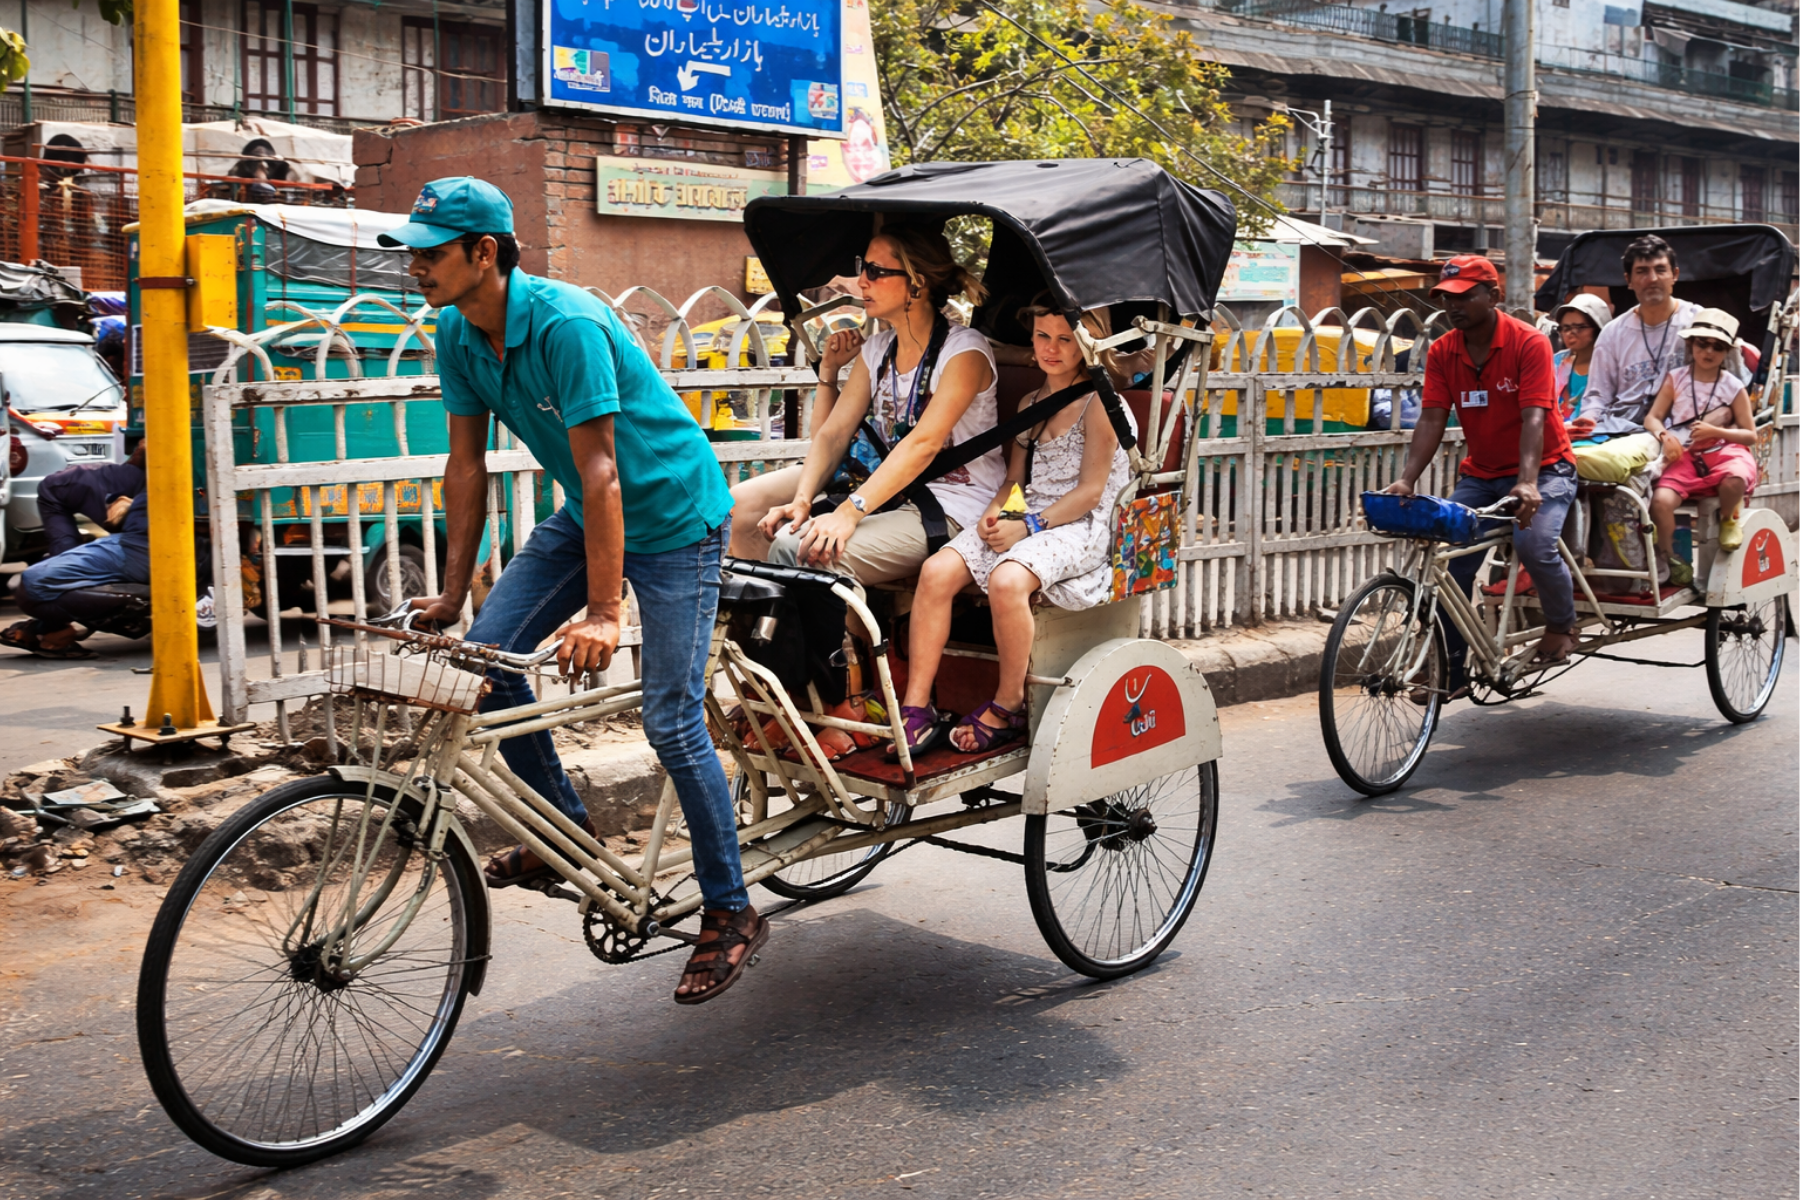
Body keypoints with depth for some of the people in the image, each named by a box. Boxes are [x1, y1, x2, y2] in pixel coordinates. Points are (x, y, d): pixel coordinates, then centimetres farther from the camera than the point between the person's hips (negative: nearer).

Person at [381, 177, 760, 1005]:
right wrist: (451, 594, -1)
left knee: (671, 720, -9)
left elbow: (600, 470, -30)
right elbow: (466, 464, 2)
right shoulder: (459, 334, -4)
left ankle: (730, 914, 6)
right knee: (488, 654, -6)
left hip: (674, 516, -8)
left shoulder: (567, 324, -28)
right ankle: (566, 829, 14)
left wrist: (601, 612, -33)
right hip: (584, 516, 8)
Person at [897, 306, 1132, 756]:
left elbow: (1091, 491, -9)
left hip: (1080, 528, -7)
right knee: (937, 571, -20)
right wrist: (995, 513, 0)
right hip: (1026, 520, 7)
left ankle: (1008, 709, -17)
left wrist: (1029, 526, -16)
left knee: (1007, 580, -37)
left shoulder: (1099, 402, -2)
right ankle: (916, 710, -19)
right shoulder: (1030, 404, 21)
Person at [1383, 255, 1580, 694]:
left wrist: (1528, 483, -37)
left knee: (1534, 543, -30)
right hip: (1481, 474, 5)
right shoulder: (1442, 352, -2)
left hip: (1542, 469, -5)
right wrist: (1406, 480, -23)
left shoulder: (1528, 343, -15)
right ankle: (1451, 674, 3)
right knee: (1449, 560, -8)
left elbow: (1533, 418, -24)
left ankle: (1561, 625, 1)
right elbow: (1432, 419, -8)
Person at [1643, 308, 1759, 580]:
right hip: (1685, 455, 1)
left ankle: (1728, 519, 0)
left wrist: (1715, 431, -13)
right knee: (1661, 501, -28)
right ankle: (1668, 559, -3)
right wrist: (1665, 436, -16)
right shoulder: (1676, 379, 8)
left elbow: (1751, 435, 4)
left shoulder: (1734, 387, 5)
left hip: (1725, 450, 0)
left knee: (1736, 478, -37)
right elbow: (1651, 418, 6)